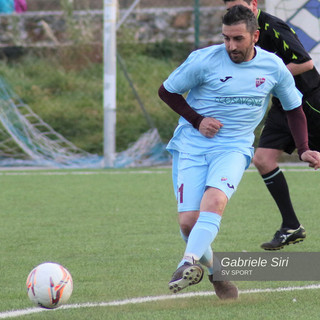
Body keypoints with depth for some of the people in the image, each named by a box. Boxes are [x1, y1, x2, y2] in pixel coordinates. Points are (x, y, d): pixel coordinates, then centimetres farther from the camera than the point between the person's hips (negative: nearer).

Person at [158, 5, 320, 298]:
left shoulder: (273, 67, 0)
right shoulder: (204, 60, -9)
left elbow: (294, 109, 15)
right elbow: (166, 91, 3)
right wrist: (197, 120, -8)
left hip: (234, 148, 0)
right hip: (191, 147, 0)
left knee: (214, 200, -31)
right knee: (188, 221, -12)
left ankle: (189, 264, -41)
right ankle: (213, 271, 14)